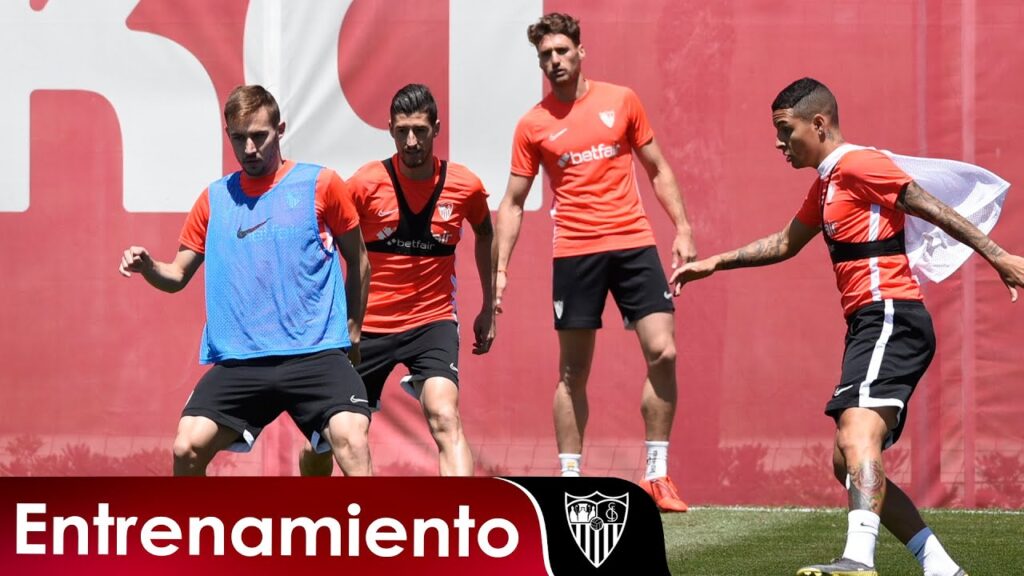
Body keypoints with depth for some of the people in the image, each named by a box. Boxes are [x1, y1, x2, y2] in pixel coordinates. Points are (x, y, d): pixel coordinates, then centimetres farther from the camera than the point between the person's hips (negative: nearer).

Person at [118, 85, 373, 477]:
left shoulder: (318, 185, 4)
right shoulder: (214, 199, 13)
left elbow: (358, 261, 13)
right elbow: (177, 276, 18)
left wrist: (352, 329, 12)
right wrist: (147, 266, -3)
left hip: (315, 353, -3)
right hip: (237, 361, 3)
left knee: (351, 440, -25)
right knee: (187, 448, -11)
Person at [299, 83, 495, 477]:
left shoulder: (465, 186, -4)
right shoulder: (366, 183, -10)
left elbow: (484, 234, 18)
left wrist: (488, 308, 20)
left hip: (432, 321, -1)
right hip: (367, 323, 1)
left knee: (444, 417, -27)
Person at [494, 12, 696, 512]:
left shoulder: (621, 101, 6)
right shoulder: (533, 124, 4)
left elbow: (658, 169, 13)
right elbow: (512, 202, 9)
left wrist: (682, 229, 5)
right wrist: (500, 269, 1)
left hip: (634, 244, 1)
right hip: (574, 252, -1)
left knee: (663, 353, -9)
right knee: (573, 371, 2)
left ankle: (657, 476, 1)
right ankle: (570, 478, 11)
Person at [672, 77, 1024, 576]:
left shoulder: (858, 165, -7)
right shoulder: (825, 184, 23)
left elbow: (932, 210, -13)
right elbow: (785, 244, 37)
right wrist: (715, 263, 35)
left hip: (890, 318, -10)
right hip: (869, 326, 10)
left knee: (857, 434, -29)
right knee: (849, 465, 9)